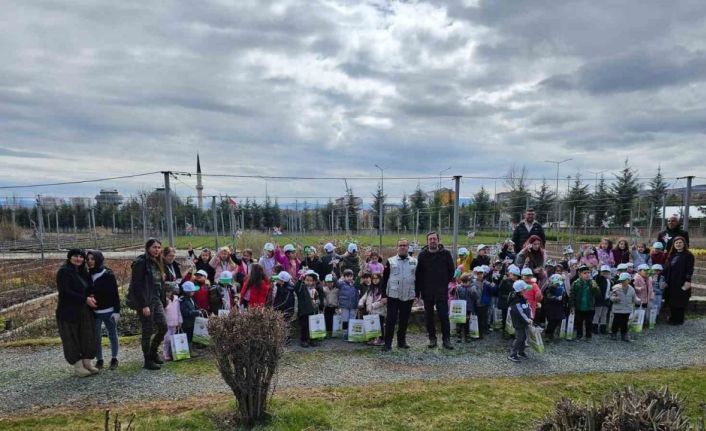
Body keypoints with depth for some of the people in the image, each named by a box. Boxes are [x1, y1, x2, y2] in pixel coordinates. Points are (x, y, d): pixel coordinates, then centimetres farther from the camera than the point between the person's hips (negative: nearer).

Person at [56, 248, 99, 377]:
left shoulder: (83, 272, 12)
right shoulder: (63, 271, -10)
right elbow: (65, 292, -19)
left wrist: (91, 298, -2)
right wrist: (85, 299, -21)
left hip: (85, 312, 7)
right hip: (69, 312, -7)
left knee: (88, 336, 7)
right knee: (72, 338, 3)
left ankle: (87, 363, 18)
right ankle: (77, 366, 12)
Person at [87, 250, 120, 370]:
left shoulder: (108, 274, -8)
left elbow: (115, 294, -9)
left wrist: (117, 311, -13)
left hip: (109, 311, -3)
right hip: (94, 312, 3)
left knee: (112, 336, 8)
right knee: (96, 337, 4)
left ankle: (114, 359, 21)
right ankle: (99, 360, 17)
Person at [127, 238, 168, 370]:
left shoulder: (157, 263, 12)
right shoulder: (141, 262, -13)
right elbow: (137, 285, -18)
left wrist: (163, 300, 11)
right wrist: (144, 305, -20)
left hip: (156, 300, 8)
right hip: (145, 301, -7)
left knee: (163, 326, 5)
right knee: (148, 330, 1)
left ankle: (153, 352, 27)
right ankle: (148, 360, 14)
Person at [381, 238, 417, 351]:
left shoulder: (414, 261, 8)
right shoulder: (391, 261, 3)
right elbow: (384, 278, 3)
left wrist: (417, 294, 3)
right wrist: (383, 295, -3)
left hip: (408, 296, 2)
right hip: (393, 295, -2)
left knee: (404, 320, 9)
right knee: (391, 319, -2)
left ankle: (402, 341, 21)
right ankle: (388, 342, 4)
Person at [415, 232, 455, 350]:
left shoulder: (445, 253, -2)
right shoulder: (422, 255, 1)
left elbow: (451, 270, 7)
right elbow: (418, 274, 2)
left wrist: (446, 282, 4)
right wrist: (417, 291, -1)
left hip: (441, 291, -2)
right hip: (427, 291, 2)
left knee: (444, 315, -2)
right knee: (429, 316, 8)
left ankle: (446, 339, 8)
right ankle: (432, 338, 20)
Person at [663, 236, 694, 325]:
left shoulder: (688, 255, -5)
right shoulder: (671, 255, 13)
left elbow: (690, 269, -11)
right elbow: (666, 268, 12)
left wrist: (688, 281, -19)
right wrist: (665, 280, 8)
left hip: (682, 283, -6)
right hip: (671, 283, 6)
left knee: (680, 302, 1)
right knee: (671, 301, 9)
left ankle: (679, 320, 10)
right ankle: (672, 318, 20)